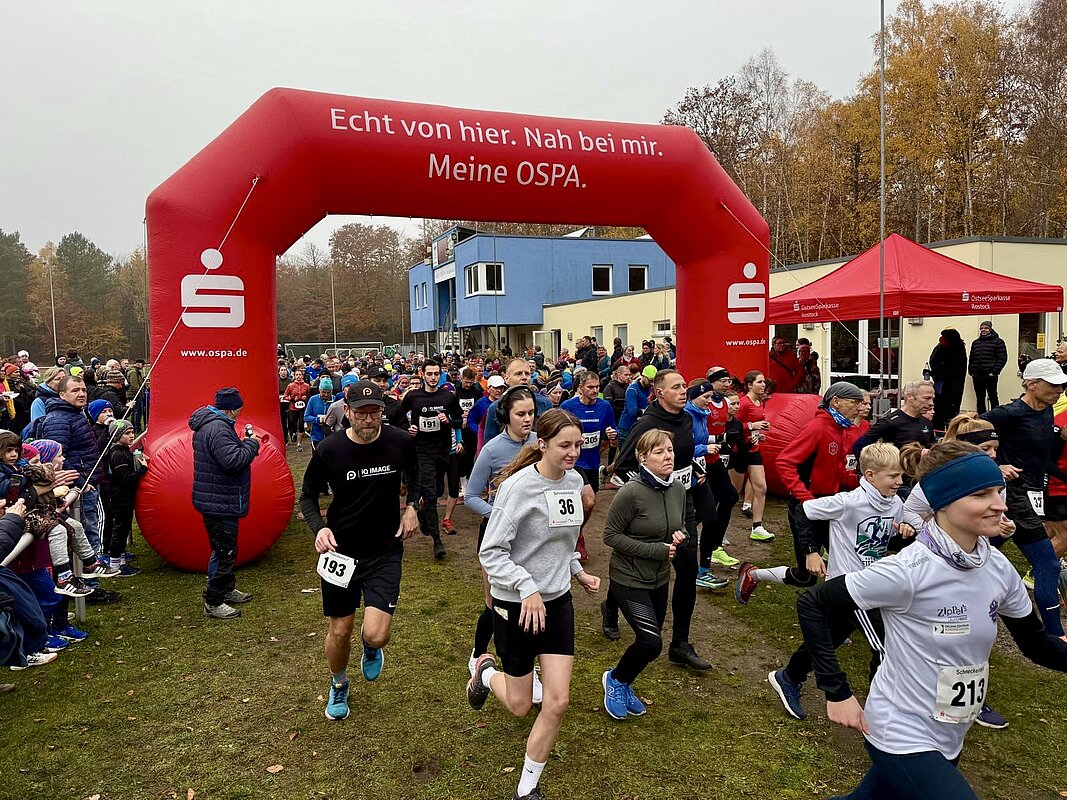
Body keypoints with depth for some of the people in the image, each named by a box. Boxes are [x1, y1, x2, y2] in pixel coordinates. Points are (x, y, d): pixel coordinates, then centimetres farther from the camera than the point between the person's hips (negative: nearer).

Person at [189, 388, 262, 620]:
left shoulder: (210, 424, 13)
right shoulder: (218, 429, -22)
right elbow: (233, 461, -31)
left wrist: (244, 444, 8)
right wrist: (251, 445, -16)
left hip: (216, 501, 11)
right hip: (220, 503, -11)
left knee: (225, 548, 23)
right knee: (224, 551, -3)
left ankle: (227, 590, 37)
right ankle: (213, 603, 6)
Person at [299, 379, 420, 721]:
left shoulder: (400, 442, -10)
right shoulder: (328, 450, -13)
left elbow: (416, 477, 13)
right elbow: (308, 496, 2)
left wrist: (412, 507, -2)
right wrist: (319, 528, -16)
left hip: (385, 551, 0)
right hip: (341, 550, 0)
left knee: (377, 635, -13)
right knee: (339, 631, 12)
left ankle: (369, 646, 28)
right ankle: (338, 685, 45)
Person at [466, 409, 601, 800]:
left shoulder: (574, 482, 0)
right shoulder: (518, 486, -21)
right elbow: (491, 552, -20)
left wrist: (577, 571, 5)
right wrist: (528, 589, -29)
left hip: (558, 601, 5)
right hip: (516, 604, -5)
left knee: (557, 702, 1)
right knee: (520, 705, 10)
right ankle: (486, 671, 44)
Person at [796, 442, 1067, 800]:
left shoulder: (998, 568, -6)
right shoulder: (909, 571, -26)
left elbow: (1037, 645, 8)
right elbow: (811, 605, -20)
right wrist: (837, 692, -20)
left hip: (948, 740, 7)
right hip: (903, 739, -7)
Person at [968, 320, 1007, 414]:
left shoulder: (998, 342, 0)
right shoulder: (975, 343, 17)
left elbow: (1002, 358, -6)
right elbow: (971, 359, 20)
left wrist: (994, 372, -13)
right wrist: (971, 371, 8)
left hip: (990, 376, -5)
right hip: (977, 376, 5)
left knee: (993, 398, -1)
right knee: (980, 399, 9)